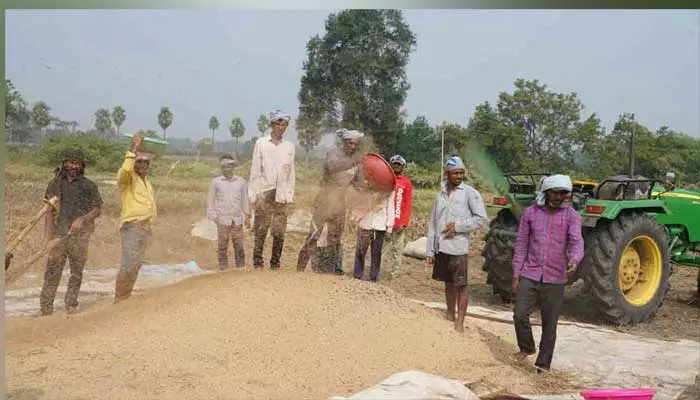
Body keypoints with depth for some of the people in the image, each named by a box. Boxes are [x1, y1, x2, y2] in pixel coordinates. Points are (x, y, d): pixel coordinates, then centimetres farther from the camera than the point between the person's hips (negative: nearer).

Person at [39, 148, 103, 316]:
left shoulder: (88, 186, 6)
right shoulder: (55, 184, 10)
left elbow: (97, 209, 3)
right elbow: (49, 211, 9)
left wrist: (82, 219, -14)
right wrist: (48, 235, 1)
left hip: (79, 235, 0)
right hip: (59, 234, 0)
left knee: (77, 272, 6)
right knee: (52, 271, -4)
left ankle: (71, 305, 18)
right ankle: (46, 309, -1)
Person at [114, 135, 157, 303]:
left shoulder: (147, 181, 18)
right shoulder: (127, 178, -7)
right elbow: (125, 170, -32)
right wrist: (133, 150, -28)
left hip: (146, 228, 8)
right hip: (132, 226, -8)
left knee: (136, 266, 10)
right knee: (128, 265, -16)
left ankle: (126, 298, 19)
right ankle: (119, 299, -6)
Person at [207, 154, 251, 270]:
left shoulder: (241, 182, 8)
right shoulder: (215, 182, 4)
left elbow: (245, 199, 15)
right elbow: (210, 200, 7)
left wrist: (247, 217, 12)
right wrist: (213, 216, -1)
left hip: (237, 219, 1)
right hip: (223, 219, -1)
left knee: (239, 244, 1)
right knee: (223, 244, -1)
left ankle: (241, 267, 8)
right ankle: (223, 267, 5)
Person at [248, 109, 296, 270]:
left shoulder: (290, 147, 10)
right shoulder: (261, 143, 4)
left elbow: (291, 174, 11)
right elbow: (255, 171, 3)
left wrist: (290, 198, 6)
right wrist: (254, 195, -3)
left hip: (282, 196, 2)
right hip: (264, 194, -2)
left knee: (279, 232, -1)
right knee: (260, 231, -2)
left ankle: (275, 263, 8)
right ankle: (257, 263, 6)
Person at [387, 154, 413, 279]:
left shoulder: (406, 182, 3)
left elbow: (407, 205, 0)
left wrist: (403, 223, -8)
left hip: (398, 223, -2)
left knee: (397, 250, 0)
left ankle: (394, 275, 6)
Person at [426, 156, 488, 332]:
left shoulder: (470, 193, -4)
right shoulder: (441, 194, 11)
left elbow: (482, 219, -7)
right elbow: (433, 224, 13)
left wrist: (458, 225, -13)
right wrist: (431, 251, 11)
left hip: (458, 248, -5)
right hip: (441, 248, 5)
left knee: (461, 286, 0)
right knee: (448, 284, 15)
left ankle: (460, 323, 5)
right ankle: (450, 318, 26)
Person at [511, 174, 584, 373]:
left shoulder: (571, 215, -1)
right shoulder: (530, 213, 3)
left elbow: (577, 241, -15)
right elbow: (521, 244, 6)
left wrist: (574, 259, -37)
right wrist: (516, 273, 2)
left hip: (555, 278, -1)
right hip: (529, 275, 1)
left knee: (550, 322, 5)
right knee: (520, 315, -2)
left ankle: (543, 362, 20)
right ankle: (526, 347, 25)